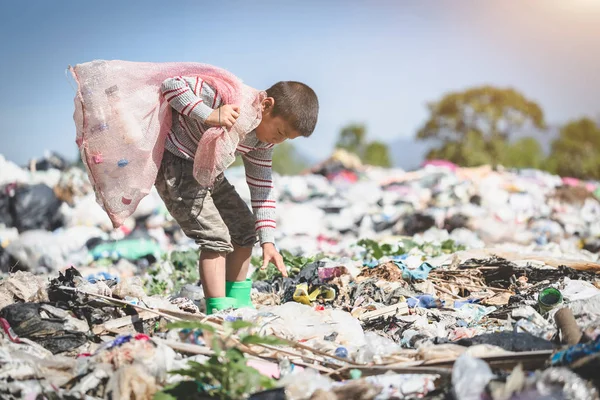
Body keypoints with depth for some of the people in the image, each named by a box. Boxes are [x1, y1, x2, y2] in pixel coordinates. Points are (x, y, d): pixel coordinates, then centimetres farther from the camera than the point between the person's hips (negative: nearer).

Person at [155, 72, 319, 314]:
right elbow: (172, 84, -30)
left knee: (245, 228, 13)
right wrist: (209, 116, -44)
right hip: (176, 163, -9)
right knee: (215, 236, -17)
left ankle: (239, 304, 25)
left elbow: (261, 186, 1)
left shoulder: (264, 138, -4)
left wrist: (267, 241, -4)